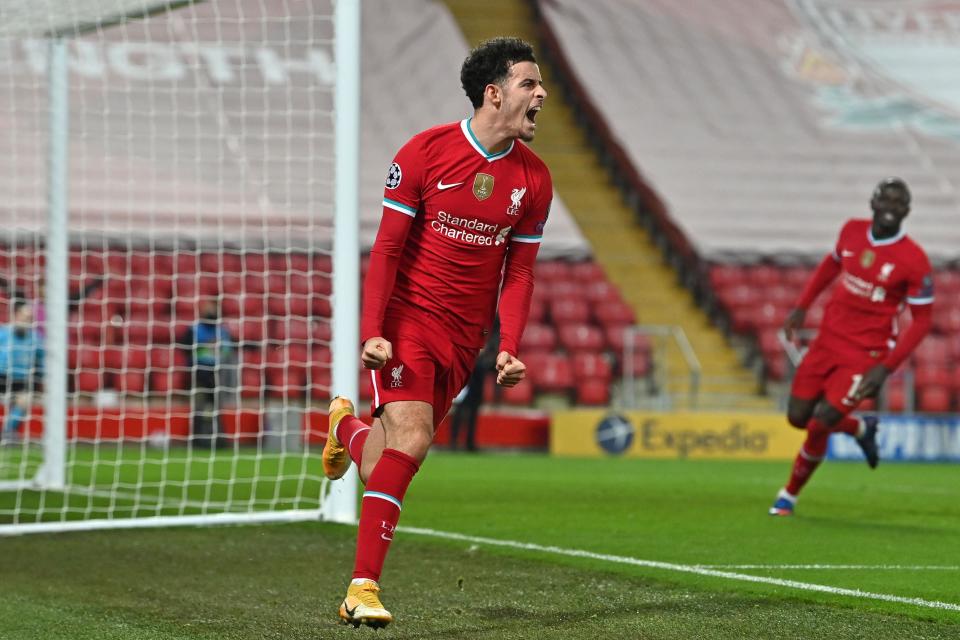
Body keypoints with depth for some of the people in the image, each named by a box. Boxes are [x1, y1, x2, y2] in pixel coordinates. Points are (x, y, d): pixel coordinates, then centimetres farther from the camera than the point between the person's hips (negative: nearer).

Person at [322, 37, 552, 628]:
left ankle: (348, 429, 43)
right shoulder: (425, 152, -10)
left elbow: (519, 271, 8)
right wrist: (372, 332, -15)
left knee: (386, 466, 4)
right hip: (407, 314, -4)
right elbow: (386, 249, -6)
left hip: (463, 336, 4)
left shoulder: (534, 179, 2)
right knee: (412, 440, -21)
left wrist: (510, 349, -4)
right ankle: (364, 588, -15)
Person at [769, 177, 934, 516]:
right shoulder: (852, 231, -1)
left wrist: (885, 368, -17)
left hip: (866, 354, -5)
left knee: (820, 424, -12)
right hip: (828, 340, 5)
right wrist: (802, 306, 13)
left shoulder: (914, 260, -16)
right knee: (798, 417, 6)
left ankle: (790, 494, 14)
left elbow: (922, 320, -11)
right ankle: (862, 428, 35)